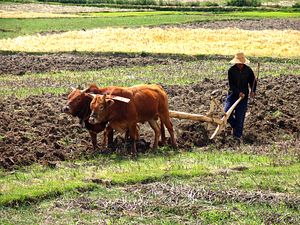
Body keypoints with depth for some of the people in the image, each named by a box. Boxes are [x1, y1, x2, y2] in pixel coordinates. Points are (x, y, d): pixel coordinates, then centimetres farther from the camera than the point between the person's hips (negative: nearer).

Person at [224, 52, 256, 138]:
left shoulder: (248, 70, -3)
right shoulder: (231, 70, -8)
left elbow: (253, 81, 5)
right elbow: (231, 84, -12)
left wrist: (252, 91, -13)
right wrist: (238, 92, -25)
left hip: (244, 95, 0)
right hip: (233, 94, 0)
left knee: (240, 115, -3)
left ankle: (237, 135, 5)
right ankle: (234, 125, 23)